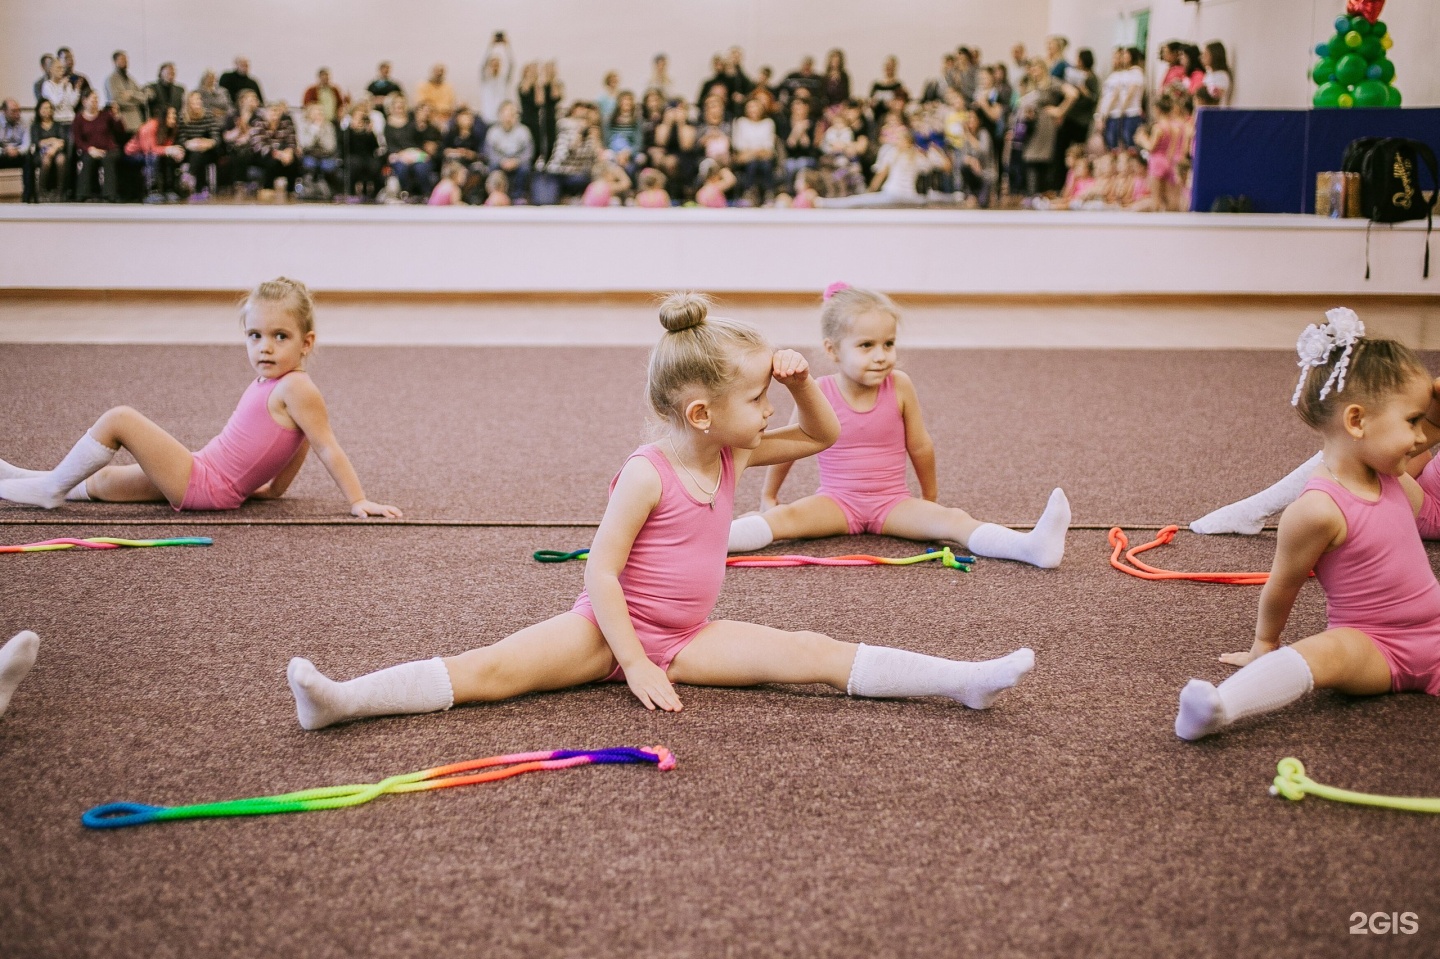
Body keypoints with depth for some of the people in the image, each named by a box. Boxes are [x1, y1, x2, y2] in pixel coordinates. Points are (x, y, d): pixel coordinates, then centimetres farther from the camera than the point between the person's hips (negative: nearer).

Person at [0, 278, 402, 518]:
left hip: (206, 485, -10)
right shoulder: (266, 384, 12)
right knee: (103, 481, 25)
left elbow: (328, 448, -17)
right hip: (198, 474, 10)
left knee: (119, 419, -9)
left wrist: (358, 500, -19)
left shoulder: (295, 389, -16)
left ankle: (52, 489, 3)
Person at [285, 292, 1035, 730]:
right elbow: (600, 572, -19)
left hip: (691, 635, 5)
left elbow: (822, 435, 16)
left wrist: (801, 380, -4)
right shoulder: (648, 473, -18)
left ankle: (964, 681, -20)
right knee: (495, 667, -25)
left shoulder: (734, 457, 4)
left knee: (813, 654, -11)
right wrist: (635, 664, -23)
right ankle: (345, 701, -38)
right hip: (611, 628, -5)